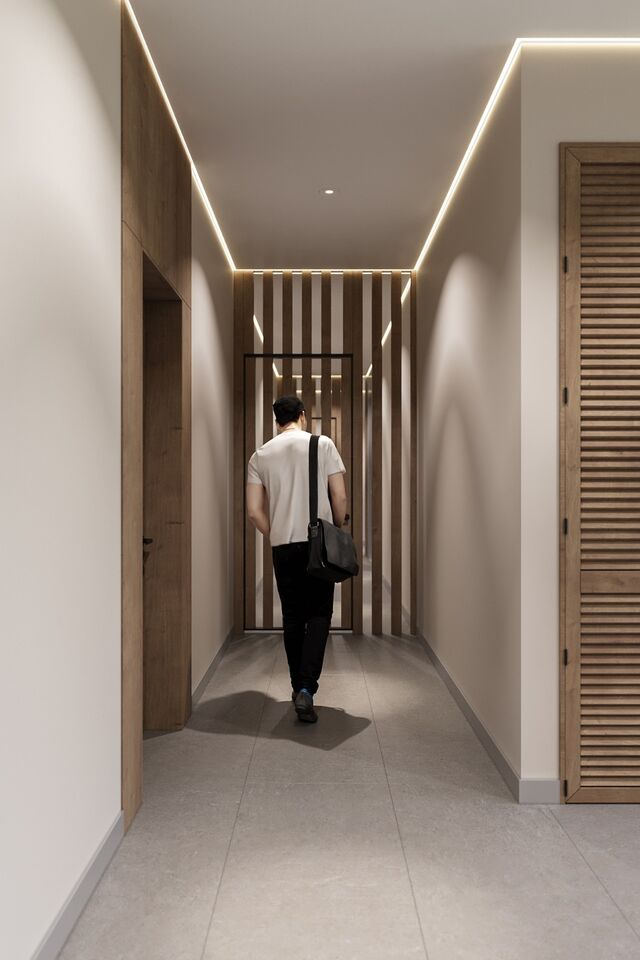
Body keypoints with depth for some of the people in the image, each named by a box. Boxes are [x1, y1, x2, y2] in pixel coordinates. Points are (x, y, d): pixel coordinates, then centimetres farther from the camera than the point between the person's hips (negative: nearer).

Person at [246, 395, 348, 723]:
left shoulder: (260, 455, 4)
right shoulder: (323, 444, -2)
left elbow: (254, 511, 0)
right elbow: (339, 497, -5)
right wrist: (337, 530, 10)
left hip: (283, 546, 2)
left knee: (292, 617, 13)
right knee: (319, 614, 4)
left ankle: (299, 688, 21)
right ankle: (306, 688, -10)